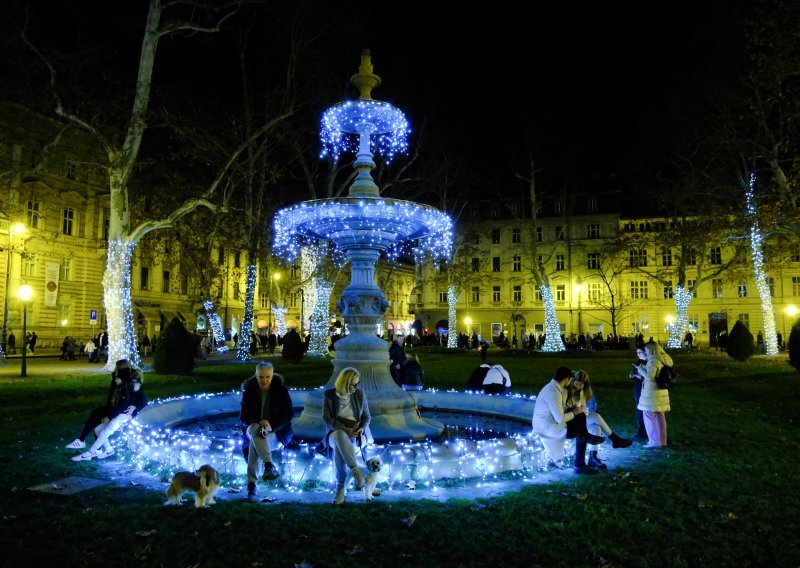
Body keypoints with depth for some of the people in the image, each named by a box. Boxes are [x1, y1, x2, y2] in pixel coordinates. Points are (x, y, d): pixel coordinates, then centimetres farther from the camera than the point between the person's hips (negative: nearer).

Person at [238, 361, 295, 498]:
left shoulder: (281, 390, -2)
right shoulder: (249, 391, 0)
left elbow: (288, 414, -6)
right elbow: (244, 417, -4)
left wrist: (271, 426, -24)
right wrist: (259, 422, -26)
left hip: (276, 432, -2)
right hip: (253, 428, 2)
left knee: (254, 443, -32)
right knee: (255, 430, -35)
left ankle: (251, 483, -31)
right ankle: (269, 466, -46)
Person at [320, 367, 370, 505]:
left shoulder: (360, 393, 2)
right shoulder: (329, 394, -4)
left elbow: (366, 416, 8)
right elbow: (326, 419, -8)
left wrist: (362, 428, -14)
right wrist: (344, 429, -21)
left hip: (355, 432, 1)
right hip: (335, 431, -1)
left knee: (339, 447, -35)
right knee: (339, 438, -40)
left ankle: (340, 487, -30)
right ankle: (356, 471, -40)